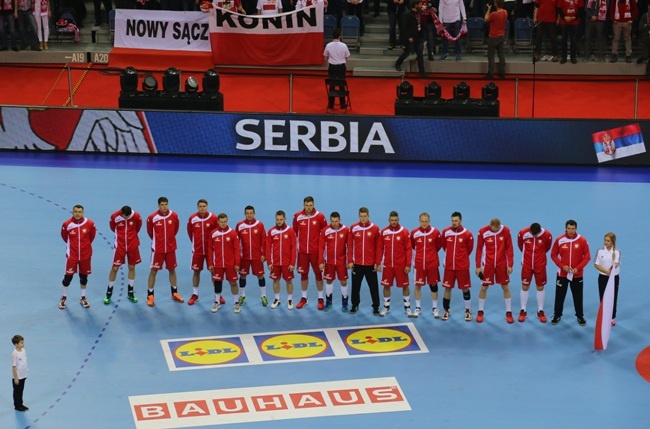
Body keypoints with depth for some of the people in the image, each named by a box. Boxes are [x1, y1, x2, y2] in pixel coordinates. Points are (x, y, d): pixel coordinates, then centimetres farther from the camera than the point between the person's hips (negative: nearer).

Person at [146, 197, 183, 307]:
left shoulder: (174, 216, -7)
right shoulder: (152, 217, -14)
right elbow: (149, 231, 2)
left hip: (171, 248, 3)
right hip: (158, 248, -3)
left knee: (172, 270, 13)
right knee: (154, 270, 1)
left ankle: (174, 293, 27)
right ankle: (150, 296, 8)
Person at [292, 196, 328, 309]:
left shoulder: (320, 216, -5)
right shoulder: (297, 216, -2)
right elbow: (294, 232, 9)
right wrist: (295, 244, 6)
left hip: (316, 251, -1)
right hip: (302, 251, 1)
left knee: (318, 273, 3)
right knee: (303, 274, 8)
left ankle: (320, 299, 12)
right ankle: (304, 298, 20)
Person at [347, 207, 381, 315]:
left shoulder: (375, 229, -3)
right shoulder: (353, 228, 0)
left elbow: (378, 247, 0)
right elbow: (350, 245, 3)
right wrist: (350, 261, -1)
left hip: (370, 264, -1)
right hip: (356, 263, 1)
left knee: (373, 286, 4)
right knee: (355, 286, 11)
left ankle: (376, 307, 14)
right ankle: (355, 305, 25)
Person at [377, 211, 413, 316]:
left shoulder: (404, 232, -6)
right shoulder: (384, 232, 1)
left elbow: (409, 249, -6)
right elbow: (380, 248, 6)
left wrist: (408, 265, -10)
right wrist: (378, 263, 2)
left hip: (401, 265, -2)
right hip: (387, 265, 2)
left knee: (405, 286, 4)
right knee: (386, 286, 8)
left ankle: (407, 308, 14)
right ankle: (386, 307, 20)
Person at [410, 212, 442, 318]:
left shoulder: (435, 232, -6)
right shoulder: (414, 233, -4)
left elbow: (439, 245, 8)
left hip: (432, 263, -1)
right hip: (419, 263, 1)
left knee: (433, 285, 6)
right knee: (418, 285, 5)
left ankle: (435, 308, 15)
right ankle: (418, 308, 16)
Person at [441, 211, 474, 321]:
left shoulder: (467, 234, -9)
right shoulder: (446, 232, -3)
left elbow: (469, 249, 5)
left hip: (462, 266, -2)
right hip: (449, 266, 2)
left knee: (465, 288, 4)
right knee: (447, 287, 7)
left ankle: (468, 311, 17)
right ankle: (446, 311, 20)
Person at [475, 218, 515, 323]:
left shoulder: (506, 231, -8)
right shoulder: (483, 232, -10)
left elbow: (509, 248, -2)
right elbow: (479, 249, -2)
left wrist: (510, 265, -5)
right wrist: (478, 266, -3)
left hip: (502, 264, 1)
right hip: (487, 264, -1)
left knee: (505, 287, 6)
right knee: (484, 287, 5)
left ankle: (509, 313, 14)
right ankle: (480, 312, 19)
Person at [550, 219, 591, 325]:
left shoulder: (582, 240, -7)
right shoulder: (559, 240, -6)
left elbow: (587, 257, -3)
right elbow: (553, 255, 0)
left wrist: (578, 268, -14)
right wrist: (562, 266, -13)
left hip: (577, 274, 0)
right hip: (562, 273, 0)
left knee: (578, 296, 6)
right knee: (560, 295, 7)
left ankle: (580, 316, 19)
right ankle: (557, 315, 20)